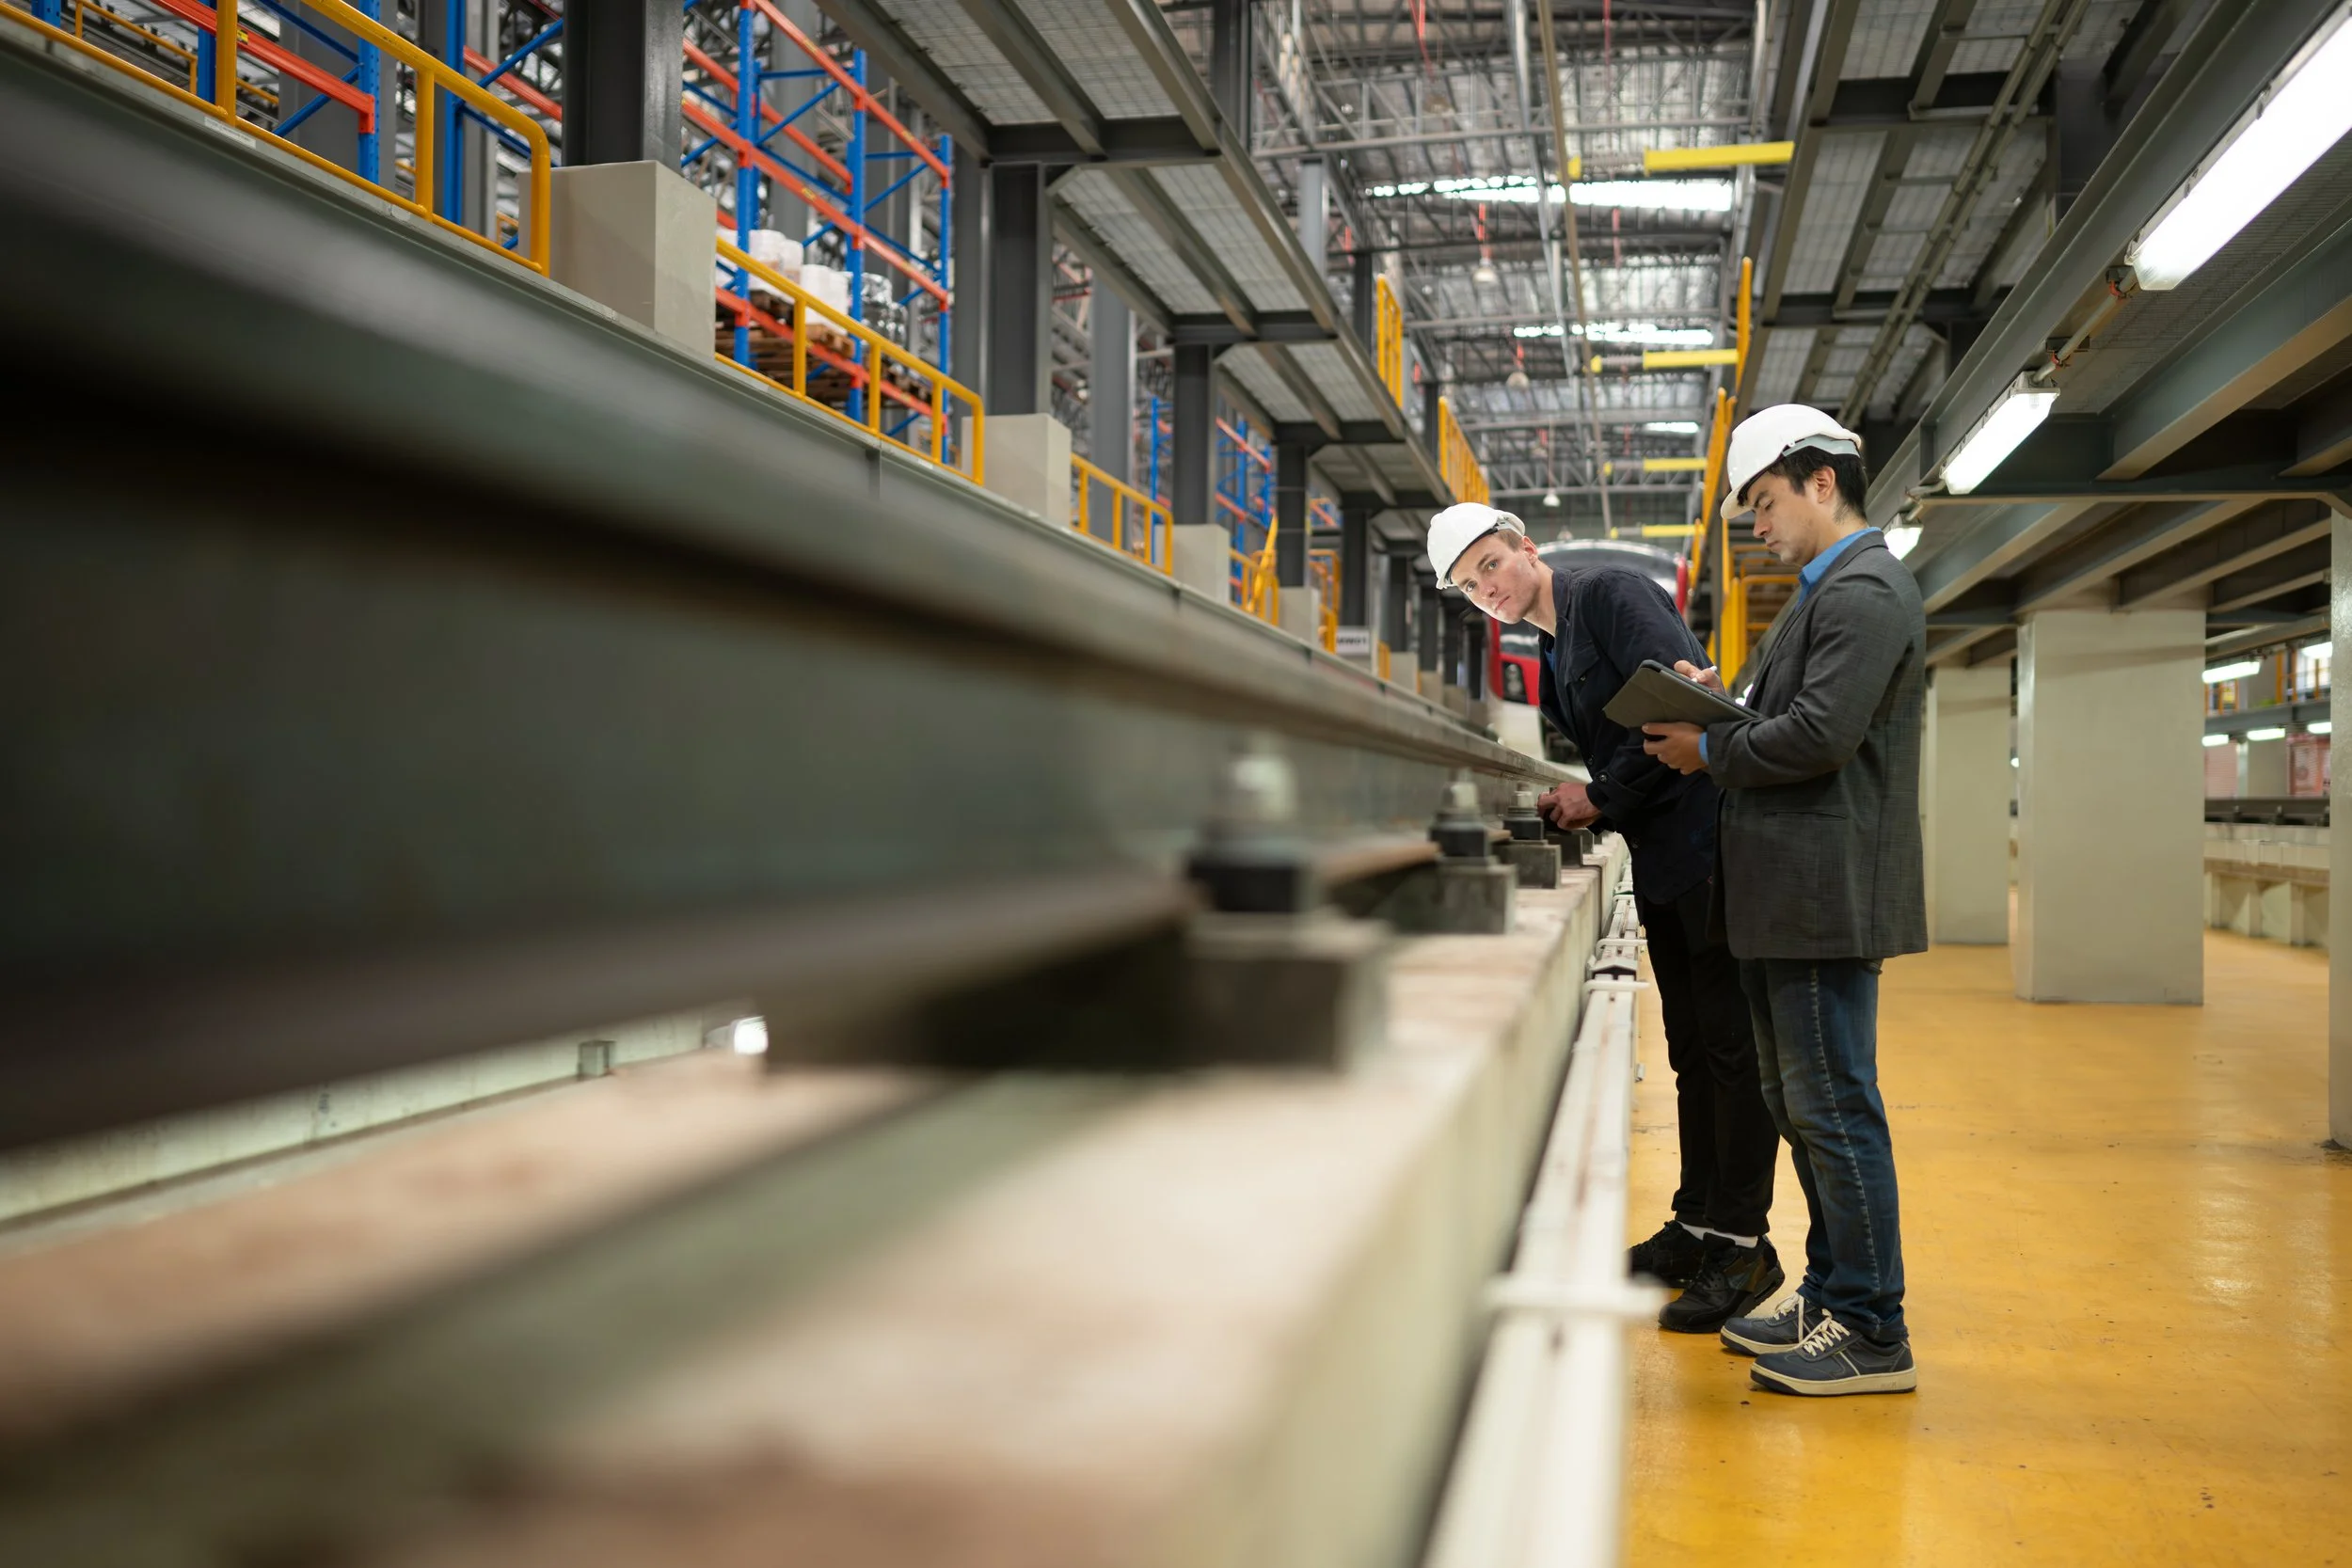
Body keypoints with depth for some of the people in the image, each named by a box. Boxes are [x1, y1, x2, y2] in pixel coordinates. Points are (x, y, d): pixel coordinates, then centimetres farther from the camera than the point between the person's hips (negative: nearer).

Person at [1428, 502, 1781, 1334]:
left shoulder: (1612, 594, -9)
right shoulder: (1551, 661, 18)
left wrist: (1602, 797, -13)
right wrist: (1569, 803, 1)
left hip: (1710, 845, -9)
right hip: (1663, 861, 9)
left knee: (1731, 1050, -3)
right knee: (1691, 1053, 15)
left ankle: (1743, 1244, 4)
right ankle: (1697, 1227, 24)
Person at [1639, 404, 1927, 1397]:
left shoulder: (1865, 591, -13)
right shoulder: (1827, 592, 21)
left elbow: (1819, 736, -22)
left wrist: (1708, 752, -10)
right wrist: (1721, 705, 6)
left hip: (1826, 897, -11)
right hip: (1789, 897, 11)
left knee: (1835, 1111, -5)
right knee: (1799, 1107, 16)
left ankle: (1872, 1335, 5)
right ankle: (1832, 1299, 27)